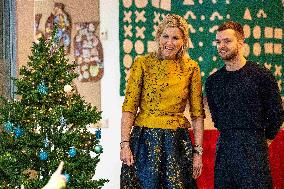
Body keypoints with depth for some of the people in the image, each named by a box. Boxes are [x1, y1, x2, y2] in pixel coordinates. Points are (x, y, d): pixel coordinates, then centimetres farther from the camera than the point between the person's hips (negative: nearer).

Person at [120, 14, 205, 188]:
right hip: (145, 139, -1)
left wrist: (198, 151, 0)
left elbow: (197, 113, 4)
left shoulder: (191, 68, 3)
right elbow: (129, 107, -5)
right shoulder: (142, 63, -2)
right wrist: (125, 144, -12)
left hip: (177, 140, 1)